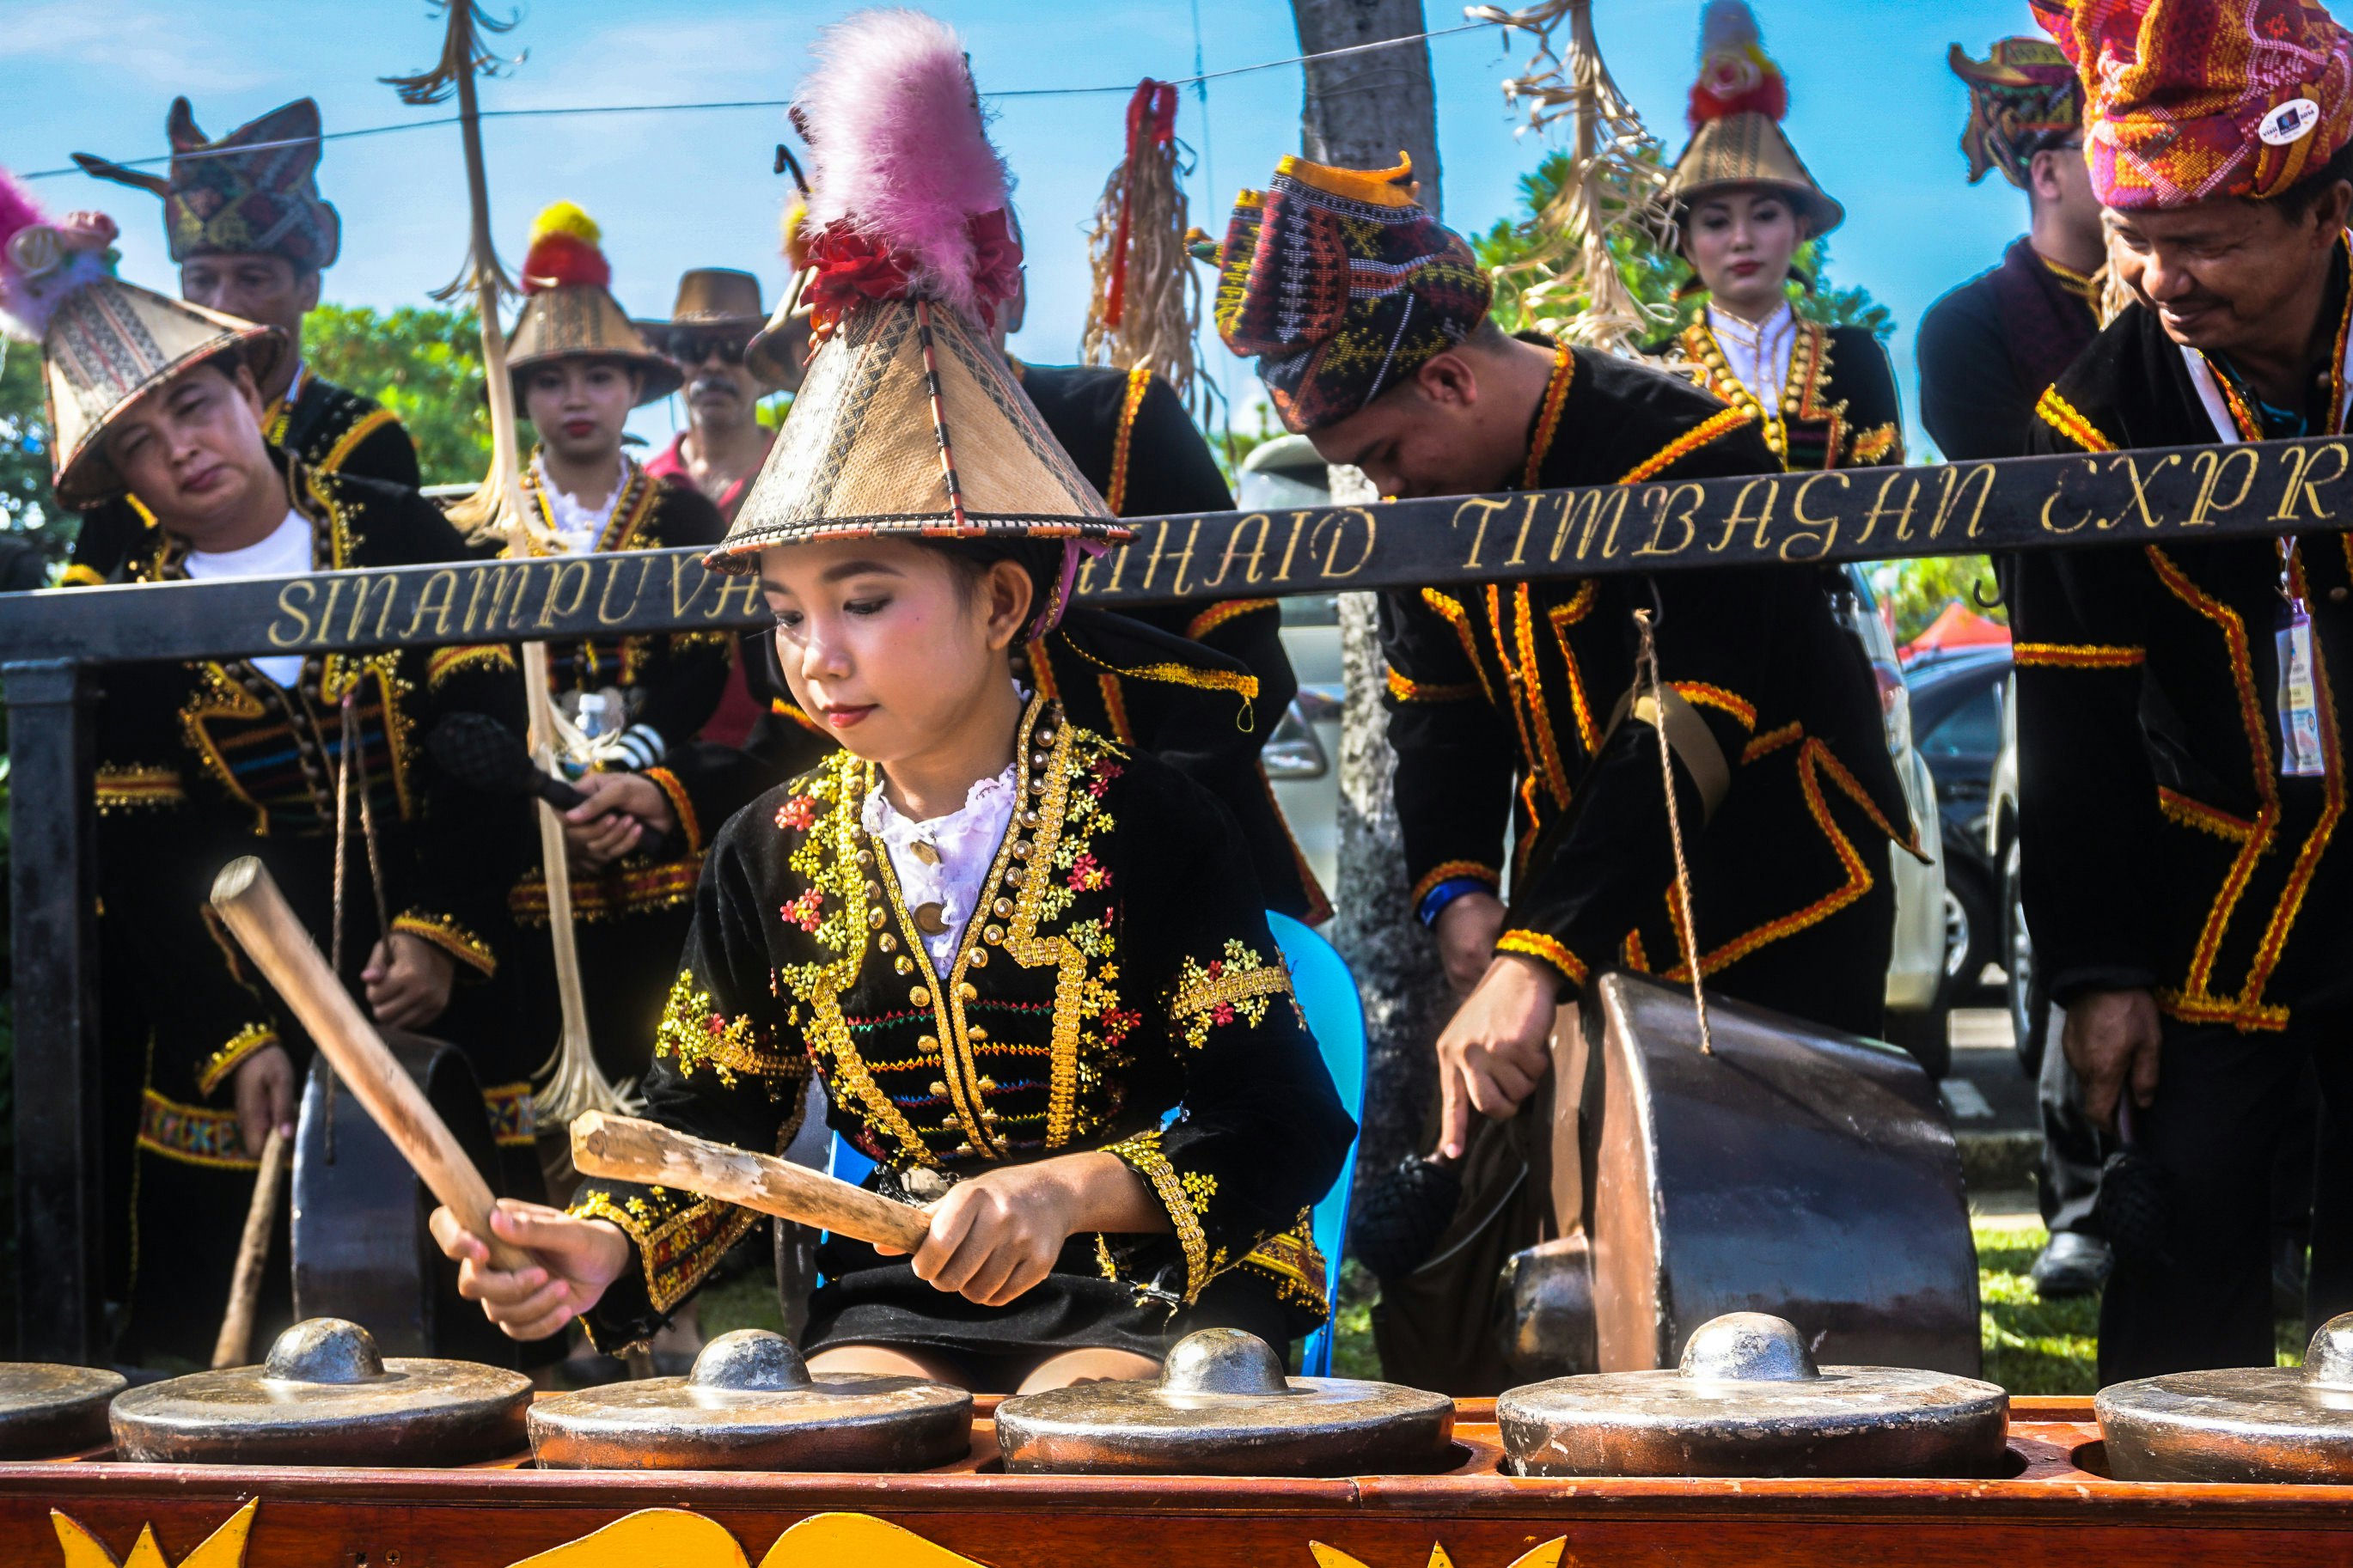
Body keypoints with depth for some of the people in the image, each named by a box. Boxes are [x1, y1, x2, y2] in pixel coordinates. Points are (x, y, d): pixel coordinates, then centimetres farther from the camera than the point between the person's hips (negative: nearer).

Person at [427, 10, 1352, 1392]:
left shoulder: (1146, 822, -7)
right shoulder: (775, 854, 7)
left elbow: (1283, 1123, -9)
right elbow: (711, 1127, 13)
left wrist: (1070, 1188, -24)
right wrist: (604, 1248, -9)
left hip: (1151, 1285, -3)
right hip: (905, 1299, 4)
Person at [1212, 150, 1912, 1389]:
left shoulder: (1682, 460, -21)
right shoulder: (1427, 497, 3)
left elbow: (1682, 742, -29)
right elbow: (1435, 717, 8)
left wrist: (1535, 961, -37)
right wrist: (1458, 896, -10)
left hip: (1773, 952, -7)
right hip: (1570, 949, 7)